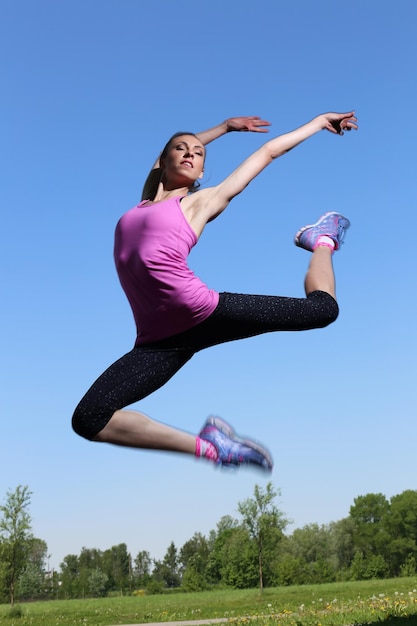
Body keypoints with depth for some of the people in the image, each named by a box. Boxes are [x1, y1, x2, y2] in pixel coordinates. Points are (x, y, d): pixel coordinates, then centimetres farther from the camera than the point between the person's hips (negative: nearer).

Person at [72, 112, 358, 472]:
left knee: (323, 308, -1)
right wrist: (227, 126, 39)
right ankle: (205, 445, -7)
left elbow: (268, 152, 17)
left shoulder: (201, 202, 12)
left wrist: (321, 120, 25)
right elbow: (166, 156, 37)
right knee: (87, 421, -17)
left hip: (203, 312, -3)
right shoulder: (147, 199, 22)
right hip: (159, 339, 4)